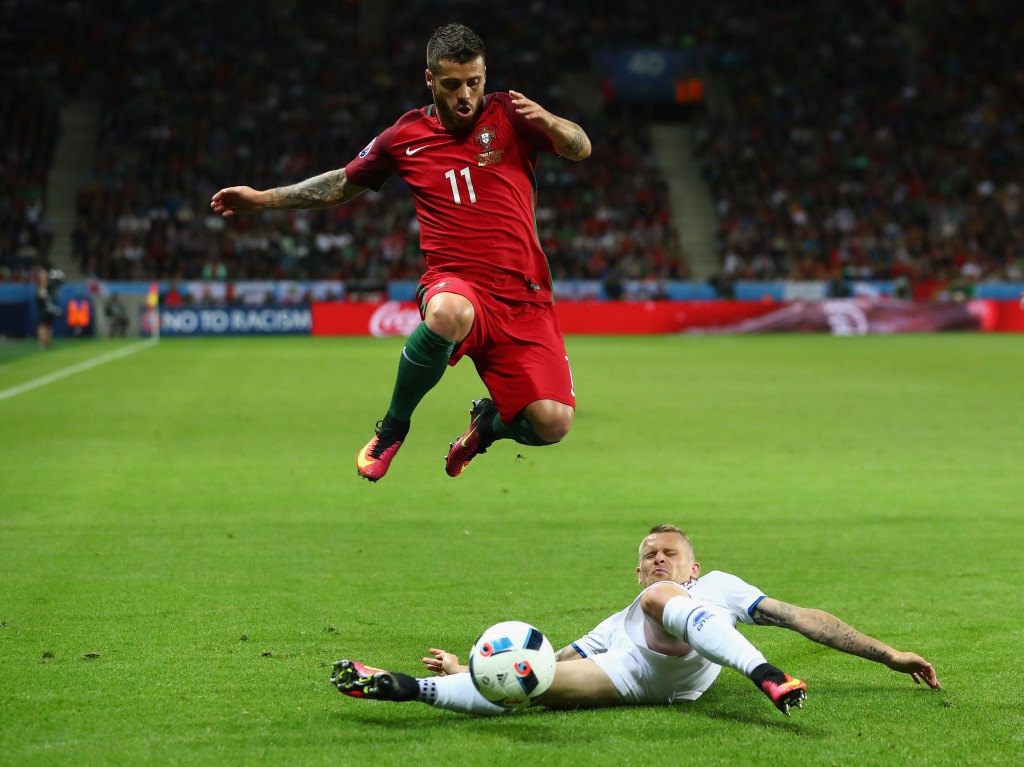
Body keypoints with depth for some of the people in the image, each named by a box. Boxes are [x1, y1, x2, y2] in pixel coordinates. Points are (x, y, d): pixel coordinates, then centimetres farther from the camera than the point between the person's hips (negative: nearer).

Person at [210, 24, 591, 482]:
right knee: (447, 315, -42)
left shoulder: (509, 117, 4)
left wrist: (547, 121, -25)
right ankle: (393, 427, -14)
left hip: (525, 298, 1)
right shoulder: (405, 136, 9)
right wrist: (262, 199, 20)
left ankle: (488, 422, 22)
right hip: (455, 284, -1)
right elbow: (342, 185, 23)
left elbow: (580, 149, -4)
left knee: (552, 425, -17)